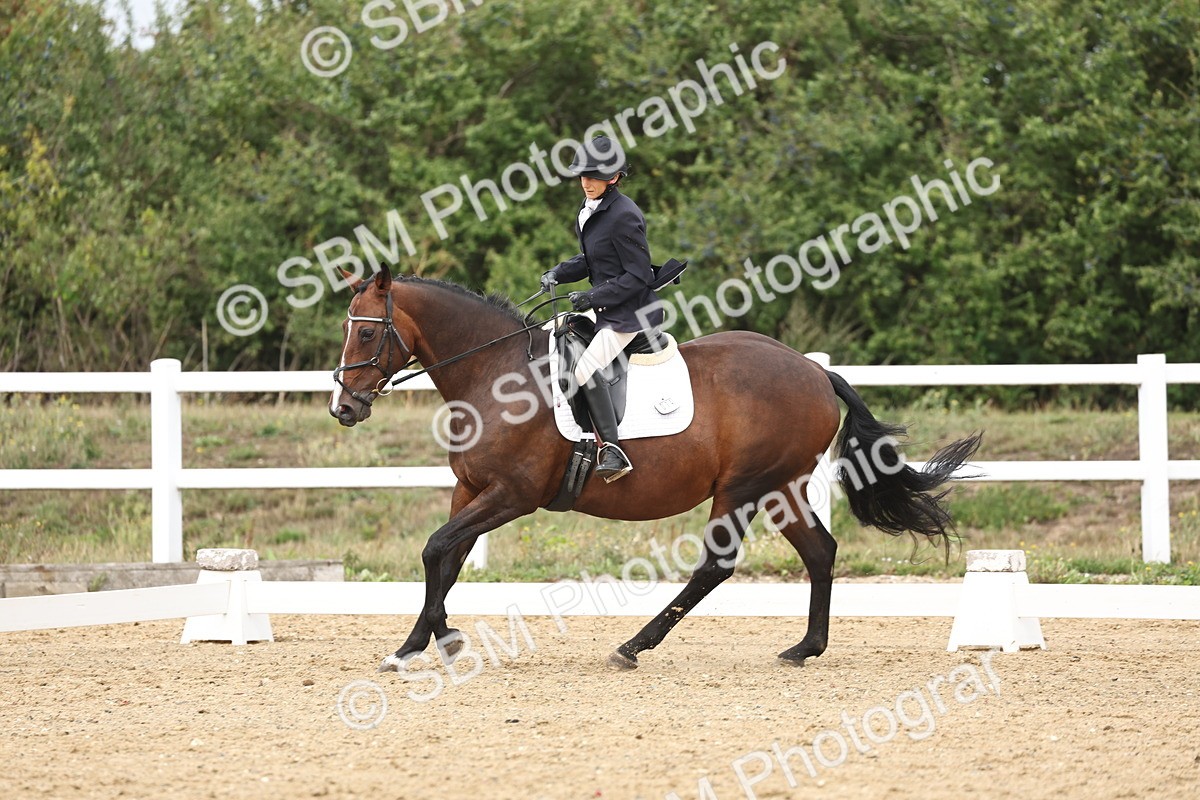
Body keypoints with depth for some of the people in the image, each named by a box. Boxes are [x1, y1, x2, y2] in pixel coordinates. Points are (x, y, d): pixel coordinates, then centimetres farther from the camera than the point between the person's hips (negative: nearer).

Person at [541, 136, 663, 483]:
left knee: (586, 369, -26)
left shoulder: (623, 216, -20)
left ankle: (613, 452, -28)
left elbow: (638, 276, -19)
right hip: (606, 310, 11)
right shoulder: (589, 210, 9)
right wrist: (558, 273, 3)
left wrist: (594, 297, -20)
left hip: (630, 311, -11)